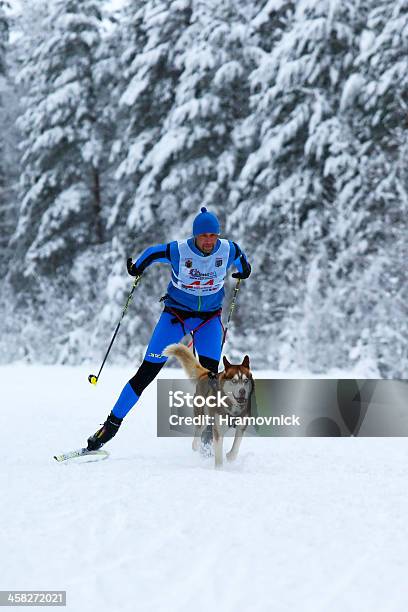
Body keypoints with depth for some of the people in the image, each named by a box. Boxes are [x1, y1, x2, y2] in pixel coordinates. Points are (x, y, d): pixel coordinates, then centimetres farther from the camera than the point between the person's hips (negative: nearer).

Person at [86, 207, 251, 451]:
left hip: (209, 317, 1)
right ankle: (113, 423, 4)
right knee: (147, 372, -5)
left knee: (209, 373, -18)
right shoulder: (178, 251, -22)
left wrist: (244, 270, 28)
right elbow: (152, 253, -1)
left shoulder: (228, 250, -15)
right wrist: (136, 268, 11)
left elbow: (241, 257, 10)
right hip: (176, 313, -1)